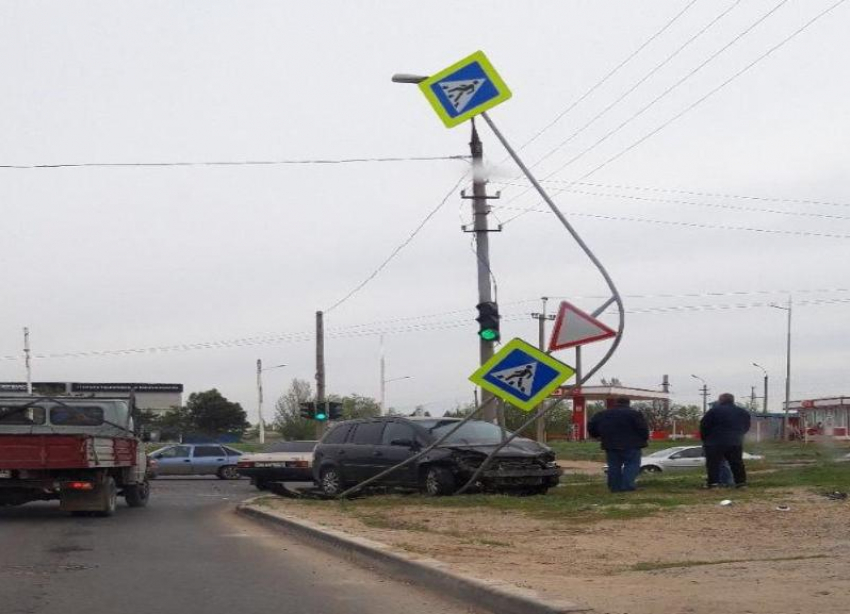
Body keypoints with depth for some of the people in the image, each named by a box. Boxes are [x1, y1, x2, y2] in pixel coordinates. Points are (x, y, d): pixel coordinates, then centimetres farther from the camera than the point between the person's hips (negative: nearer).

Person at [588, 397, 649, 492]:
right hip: (630, 445, -5)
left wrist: (597, 436, 28)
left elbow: (591, 426, 14)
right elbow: (642, 428, -8)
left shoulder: (602, 414, 11)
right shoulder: (634, 414, -4)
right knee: (632, 465, -2)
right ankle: (627, 485, -14)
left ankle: (614, 487, 9)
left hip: (610, 445, 5)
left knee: (614, 466, 10)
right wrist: (645, 438, 9)